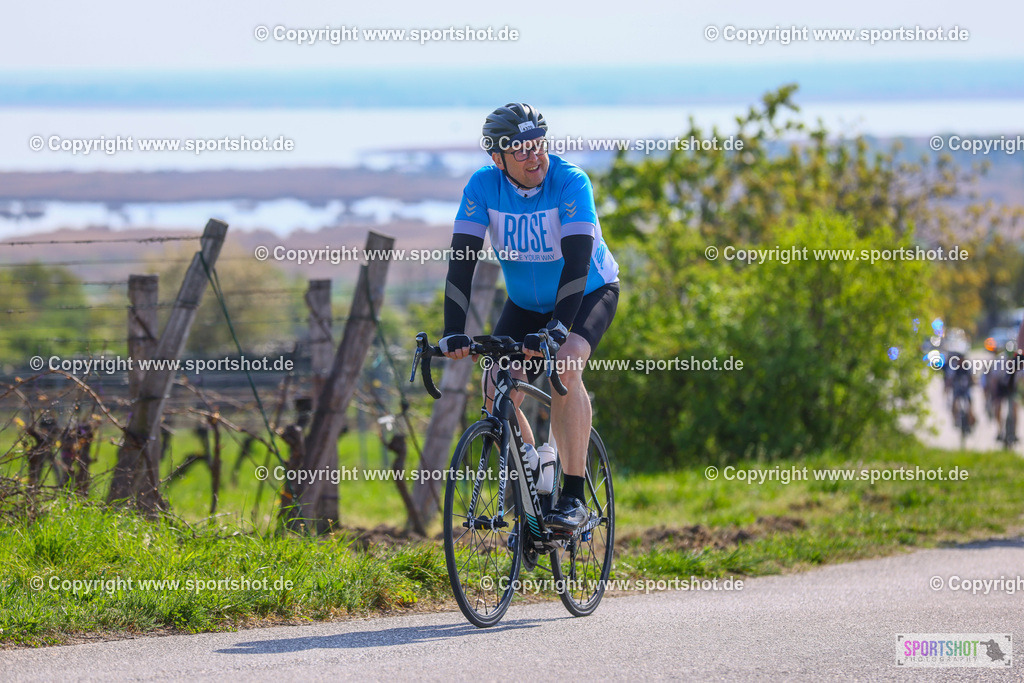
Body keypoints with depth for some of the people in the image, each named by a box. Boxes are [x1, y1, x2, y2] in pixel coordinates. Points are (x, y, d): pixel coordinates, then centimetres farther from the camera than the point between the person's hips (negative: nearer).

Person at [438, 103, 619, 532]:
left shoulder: (571, 182, -28)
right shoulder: (483, 187, -19)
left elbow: (577, 260, -36)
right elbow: (462, 260, -23)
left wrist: (557, 328, -48)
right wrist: (453, 332, -35)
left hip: (589, 292, -4)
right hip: (526, 300, 4)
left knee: (565, 368, -31)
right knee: (498, 391, -13)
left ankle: (573, 497, -27)